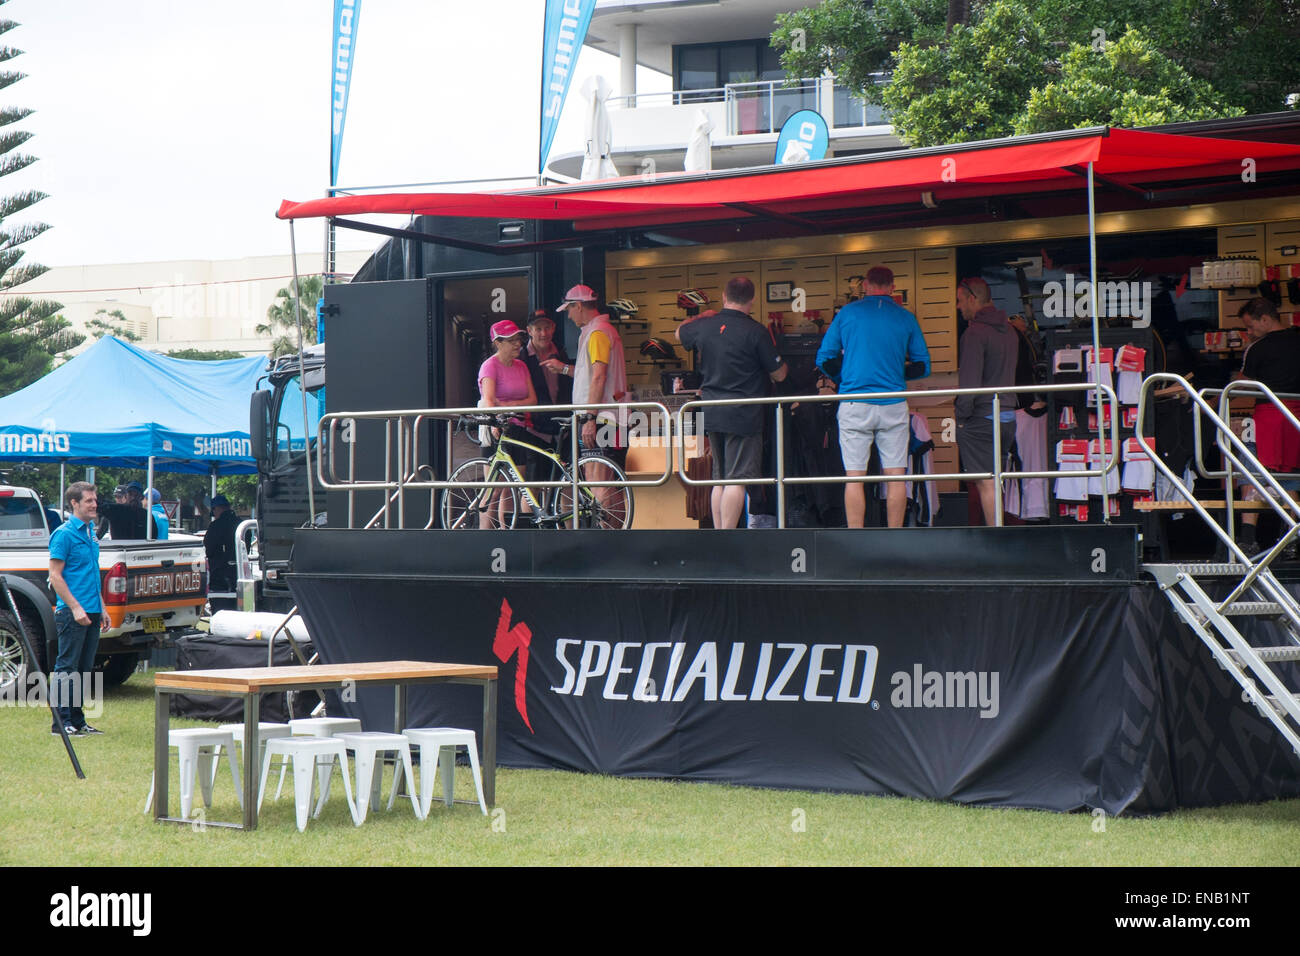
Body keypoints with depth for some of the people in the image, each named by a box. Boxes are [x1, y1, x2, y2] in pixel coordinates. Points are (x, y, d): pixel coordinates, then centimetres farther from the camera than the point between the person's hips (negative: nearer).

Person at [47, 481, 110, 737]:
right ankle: (61, 722, -2)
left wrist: (101, 608, 19)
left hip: (91, 613, 9)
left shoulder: (90, 532, 16)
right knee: (67, 667, -5)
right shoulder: (64, 534, -10)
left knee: (85, 668, 11)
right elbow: (55, 576, -14)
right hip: (71, 613, -9)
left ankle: (77, 720, 18)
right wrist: (75, 607, -19)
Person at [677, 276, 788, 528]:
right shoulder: (755, 332, -11)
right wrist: (783, 363, 19)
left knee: (719, 478, 15)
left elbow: (680, 333, 30)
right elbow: (779, 375, -3)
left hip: (711, 414, 6)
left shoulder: (704, 326, 5)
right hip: (743, 415, -6)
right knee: (737, 479, -6)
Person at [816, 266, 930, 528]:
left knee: (854, 476, 0)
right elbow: (923, 366, 10)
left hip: (854, 405, -1)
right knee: (895, 475, 4)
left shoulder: (847, 313, 4)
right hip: (893, 406, 1)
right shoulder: (906, 318, 6)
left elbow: (824, 359, 4)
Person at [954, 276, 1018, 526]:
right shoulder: (1009, 331, 14)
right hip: (1008, 416, 8)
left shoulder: (975, 333, -13)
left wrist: (961, 414, -10)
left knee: (986, 484, -5)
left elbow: (969, 381, -19)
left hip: (981, 419, -8)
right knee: (993, 482, 14)